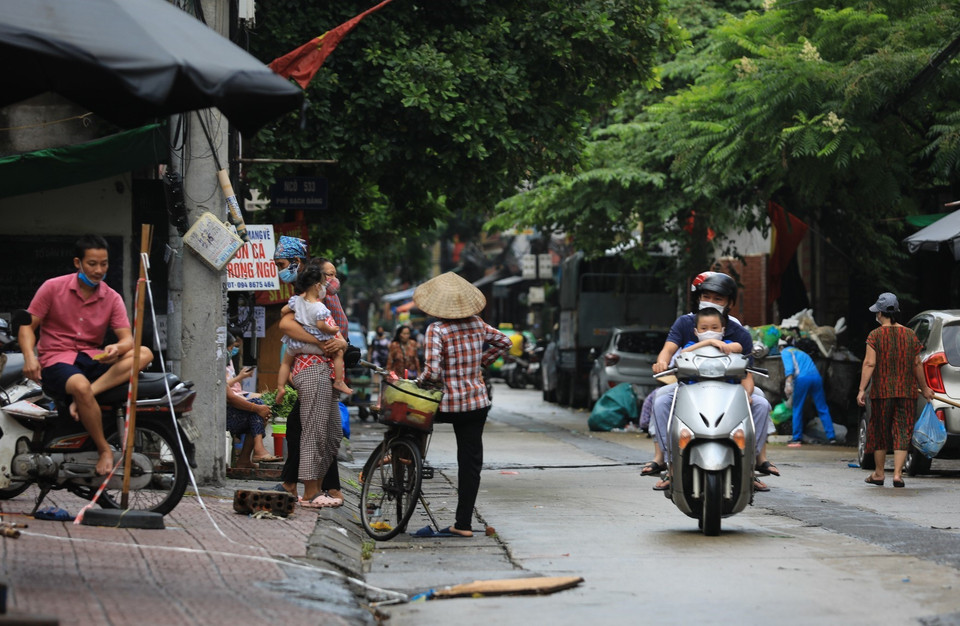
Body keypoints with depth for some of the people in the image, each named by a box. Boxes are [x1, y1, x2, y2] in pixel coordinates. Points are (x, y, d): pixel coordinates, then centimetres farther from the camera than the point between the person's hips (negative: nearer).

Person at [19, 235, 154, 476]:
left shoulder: (112, 298, 6)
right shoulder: (53, 288, -1)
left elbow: (127, 338, -2)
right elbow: (28, 326, 0)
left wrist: (117, 348, -28)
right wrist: (29, 357, -20)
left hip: (93, 358, 4)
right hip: (56, 360, -4)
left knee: (144, 354, -21)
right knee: (81, 386, -39)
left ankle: (83, 397, -33)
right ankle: (104, 450, -24)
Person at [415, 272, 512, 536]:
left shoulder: (437, 330, -13)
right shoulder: (477, 324, 3)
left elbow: (432, 372, -22)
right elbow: (504, 341, 20)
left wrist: (420, 380, -2)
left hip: (447, 405, -4)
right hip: (477, 403, 4)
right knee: (470, 461, 6)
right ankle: (464, 523, 6)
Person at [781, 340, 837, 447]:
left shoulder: (785, 352, 15)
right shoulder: (800, 353, 37)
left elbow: (789, 367, -5)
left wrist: (788, 382, -15)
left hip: (802, 378, -6)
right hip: (816, 376, 6)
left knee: (797, 409, 7)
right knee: (823, 409, 6)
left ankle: (797, 438, 7)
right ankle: (832, 437, 2)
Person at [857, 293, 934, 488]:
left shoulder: (875, 335, -5)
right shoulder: (910, 335, 4)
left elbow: (869, 363, -12)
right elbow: (917, 365, 8)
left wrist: (862, 389, -12)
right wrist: (924, 388, 20)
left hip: (882, 391, -2)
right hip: (907, 392, 2)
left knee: (880, 431, 11)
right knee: (902, 432, 2)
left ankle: (879, 474, 20)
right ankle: (897, 474, -7)